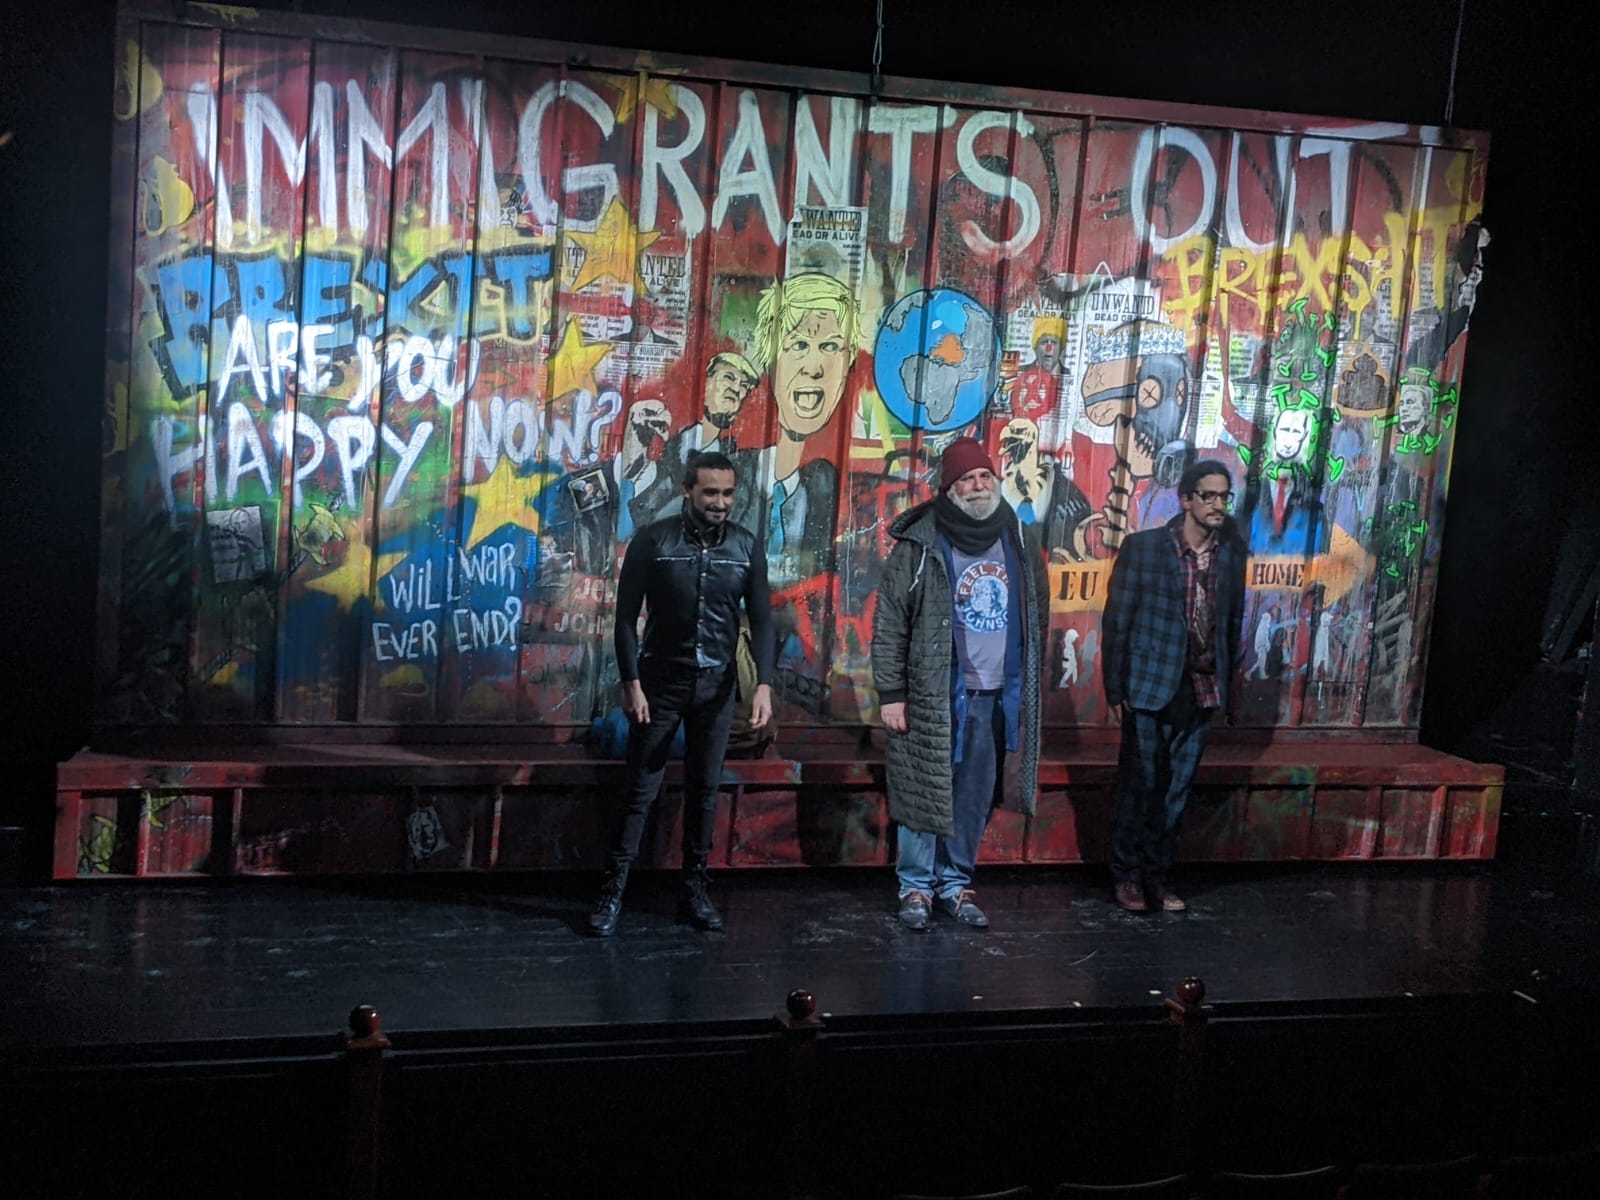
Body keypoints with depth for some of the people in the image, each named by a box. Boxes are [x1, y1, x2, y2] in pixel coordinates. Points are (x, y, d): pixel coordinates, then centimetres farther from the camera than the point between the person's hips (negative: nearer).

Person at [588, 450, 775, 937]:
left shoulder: (746, 546, 0)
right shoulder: (653, 540, -8)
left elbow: (761, 619, 1)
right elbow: (626, 615, -6)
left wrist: (764, 683, -9)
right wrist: (632, 683, -11)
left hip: (716, 686, 3)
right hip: (660, 681, -2)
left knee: (704, 790, 9)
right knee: (641, 791, -1)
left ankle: (695, 890, 19)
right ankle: (612, 892, 5)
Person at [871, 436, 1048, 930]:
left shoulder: (1020, 541, 7)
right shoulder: (920, 544, -7)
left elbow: (1037, 618, 16)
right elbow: (889, 624, -6)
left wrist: (1031, 687, 15)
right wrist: (891, 694, -9)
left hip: (997, 695, 4)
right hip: (934, 695, -4)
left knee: (975, 798, 10)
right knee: (924, 793, 2)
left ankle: (956, 883, 23)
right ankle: (916, 886, 16)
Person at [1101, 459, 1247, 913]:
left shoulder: (1232, 552, 4)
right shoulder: (1142, 547, -8)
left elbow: (1233, 621, 10)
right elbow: (1116, 619, -6)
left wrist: (1225, 684, 9)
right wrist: (1115, 689, -8)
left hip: (1202, 690, 4)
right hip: (1151, 686, -4)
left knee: (1176, 790, 11)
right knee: (1139, 785, 5)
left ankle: (1157, 873, 23)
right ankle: (1128, 873, 20)